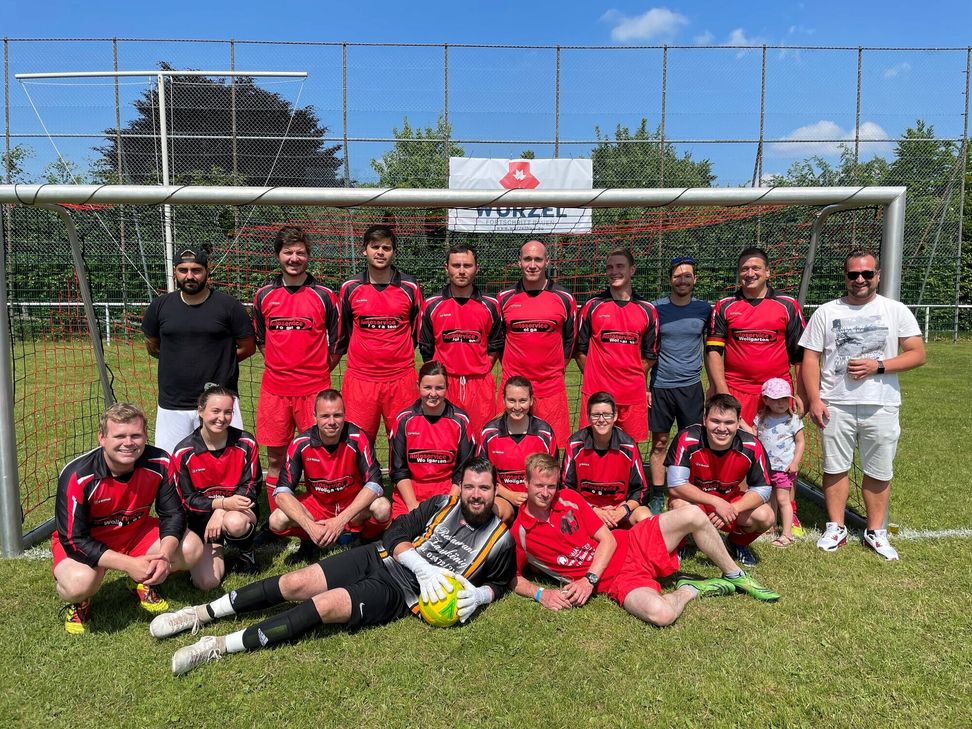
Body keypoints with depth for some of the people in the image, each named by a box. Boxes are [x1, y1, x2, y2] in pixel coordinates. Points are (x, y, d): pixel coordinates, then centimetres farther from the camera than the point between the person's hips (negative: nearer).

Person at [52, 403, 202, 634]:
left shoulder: (159, 463, -20)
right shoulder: (77, 477, -28)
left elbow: (173, 514, -10)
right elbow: (74, 539, -25)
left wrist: (164, 555, -29)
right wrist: (129, 564, -33)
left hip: (136, 532, 4)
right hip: (79, 540, -3)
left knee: (192, 548, -18)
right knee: (80, 582, -35)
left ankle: (144, 582, 13)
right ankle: (78, 602, 4)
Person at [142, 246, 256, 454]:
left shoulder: (228, 306, -3)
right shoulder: (160, 306, 6)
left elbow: (248, 347, 4)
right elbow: (152, 347, 20)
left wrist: (219, 362, 5)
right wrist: (179, 361, 14)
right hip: (172, 406, 3)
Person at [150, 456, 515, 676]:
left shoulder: (500, 540, 1)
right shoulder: (442, 504, 5)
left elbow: (501, 582, 15)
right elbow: (397, 533, 1)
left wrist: (478, 595, -7)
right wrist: (423, 566, -16)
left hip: (400, 593, -3)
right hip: (380, 558, 3)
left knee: (326, 605, -24)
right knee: (295, 584, -11)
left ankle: (221, 646, -18)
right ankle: (203, 613, 6)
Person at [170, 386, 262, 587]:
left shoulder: (246, 444, -9)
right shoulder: (183, 453, -10)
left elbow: (250, 486, -6)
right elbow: (186, 500, -8)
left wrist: (221, 512, -22)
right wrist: (222, 503, -26)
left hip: (239, 510, 0)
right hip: (201, 519, 1)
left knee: (234, 523, -39)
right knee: (207, 582, -16)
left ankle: (246, 551, -2)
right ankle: (215, 549, 19)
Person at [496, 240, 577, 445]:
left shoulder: (564, 299, 4)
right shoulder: (504, 298, 5)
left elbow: (570, 341, 12)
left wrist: (556, 371, 9)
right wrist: (511, 370, 10)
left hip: (551, 388, 0)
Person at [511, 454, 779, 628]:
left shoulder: (568, 498, 0)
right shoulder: (519, 534, -7)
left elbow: (607, 539, 0)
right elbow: (513, 578, 3)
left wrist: (589, 579, -14)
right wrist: (540, 593, -17)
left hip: (633, 544, 4)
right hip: (617, 579, -3)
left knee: (693, 515, -16)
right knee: (661, 614, -36)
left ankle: (734, 575, 8)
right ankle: (689, 590, 0)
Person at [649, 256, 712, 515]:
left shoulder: (704, 309, 5)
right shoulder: (656, 308, 2)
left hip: (691, 386, 1)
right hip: (660, 386, 0)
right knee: (659, 443, 5)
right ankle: (657, 497, 15)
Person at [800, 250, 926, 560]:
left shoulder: (896, 311, 3)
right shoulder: (826, 312, 4)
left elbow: (918, 354, -1)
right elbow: (811, 358, 2)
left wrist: (877, 366, -16)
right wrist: (814, 400, -7)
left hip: (881, 406, 0)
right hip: (835, 405, 0)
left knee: (879, 471, 7)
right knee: (835, 467, 8)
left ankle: (876, 531, 22)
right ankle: (836, 528, 21)